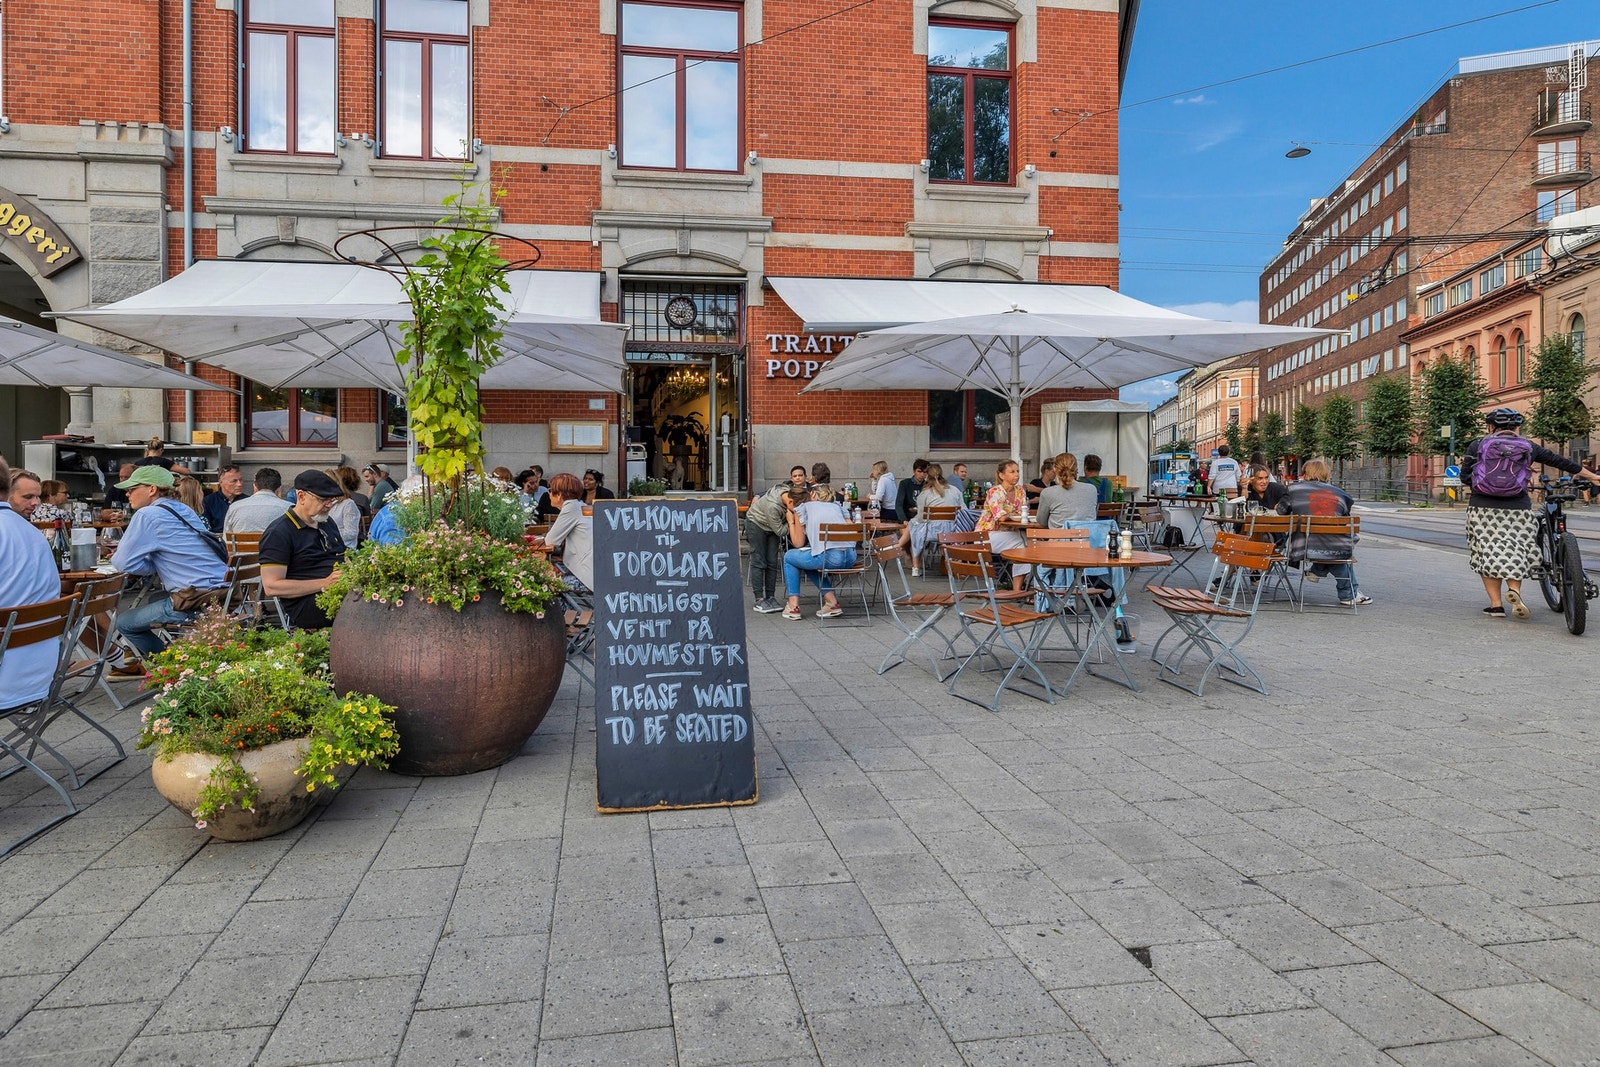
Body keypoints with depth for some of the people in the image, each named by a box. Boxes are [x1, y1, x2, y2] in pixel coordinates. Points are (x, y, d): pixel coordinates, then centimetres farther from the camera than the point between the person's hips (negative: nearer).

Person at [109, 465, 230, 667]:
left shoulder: (147, 515, -7)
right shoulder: (184, 510, 17)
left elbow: (123, 562, -7)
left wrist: (157, 567, 8)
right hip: (221, 593, 9)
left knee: (123, 621, 8)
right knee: (152, 601, 33)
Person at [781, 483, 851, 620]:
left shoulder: (804, 507, 14)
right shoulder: (837, 506, 26)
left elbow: (798, 543, 14)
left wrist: (791, 522, 29)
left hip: (829, 557, -5)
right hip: (851, 557, 6)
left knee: (789, 557, 22)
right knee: (810, 562, 33)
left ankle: (793, 606, 18)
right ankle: (832, 601, 23)